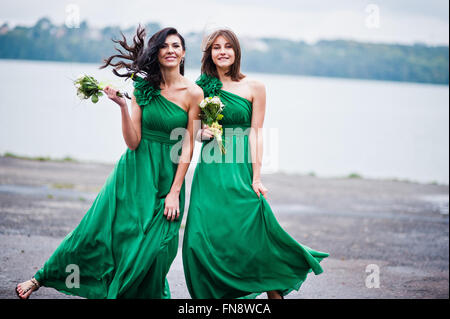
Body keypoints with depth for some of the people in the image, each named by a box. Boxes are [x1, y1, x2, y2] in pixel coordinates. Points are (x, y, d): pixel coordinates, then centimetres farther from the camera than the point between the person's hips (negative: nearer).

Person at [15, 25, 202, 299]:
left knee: (153, 247, -3)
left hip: (168, 176, -1)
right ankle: (41, 279, 14)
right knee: (98, 229, 0)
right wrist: (123, 106, -16)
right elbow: (133, 142, -4)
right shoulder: (143, 88, 1)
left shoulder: (193, 93, -5)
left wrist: (175, 192, -7)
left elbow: (187, 147, -4)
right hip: (134, 172, 1)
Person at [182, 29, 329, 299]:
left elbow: (255, 134, -2)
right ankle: (216, 295, 8)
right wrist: (202, 134, -6)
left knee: (253, 235, -8)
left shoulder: (254, 88, 1)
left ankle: (274, 294, 8)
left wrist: (256, 178, -9)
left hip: (240, 170, -3)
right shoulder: (203, 88, 10)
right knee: (203, 238, -5)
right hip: (209, 171, 3)